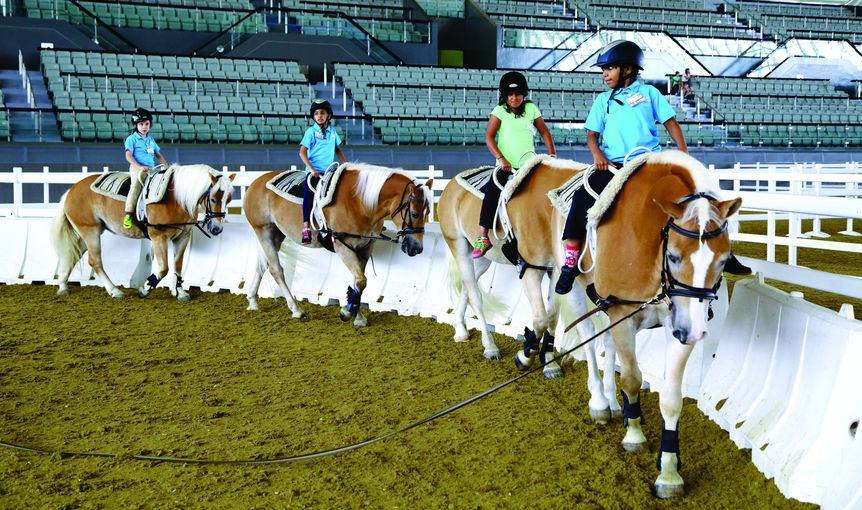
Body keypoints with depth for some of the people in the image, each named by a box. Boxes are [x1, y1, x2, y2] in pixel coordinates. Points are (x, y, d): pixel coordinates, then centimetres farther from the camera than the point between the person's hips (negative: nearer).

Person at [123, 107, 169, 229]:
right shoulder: (132, 139, 6)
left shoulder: (150, 139, 23)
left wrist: (167, 167, 14)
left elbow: (158, 155, 29)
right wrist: (140, 166, -20)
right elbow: (128, 156, -5)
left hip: (152, 168, 6)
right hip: (137, 168, -6)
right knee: (136, 183, -32)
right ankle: (128, 214, -35)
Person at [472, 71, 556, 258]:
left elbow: (544, 132, 16)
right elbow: (489, 137, -7)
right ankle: (483, 238, -21)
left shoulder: (531, 108, 9)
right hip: (506, 166, -3)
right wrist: (501, 159, -18)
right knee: (492, 191, -22)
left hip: (529, 165, 3)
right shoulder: (499, 110, 1)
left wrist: (552, 154, 4)